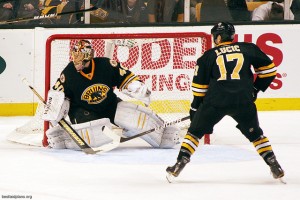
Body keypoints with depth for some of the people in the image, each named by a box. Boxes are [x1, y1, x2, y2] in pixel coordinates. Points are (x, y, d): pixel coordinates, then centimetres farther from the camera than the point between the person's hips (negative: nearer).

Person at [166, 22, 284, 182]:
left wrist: (195, 107, 23)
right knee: (255, 133, 19)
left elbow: (199, 85, 13)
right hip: (243, 101, 1)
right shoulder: (248, 49, 13)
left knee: (195, 131, 14)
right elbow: (269, 69, 15)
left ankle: (179, 165, 6)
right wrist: (256, 88, 26)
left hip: (215, 101, -1)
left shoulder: (209, 56, 12)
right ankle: (275, 167, 13)